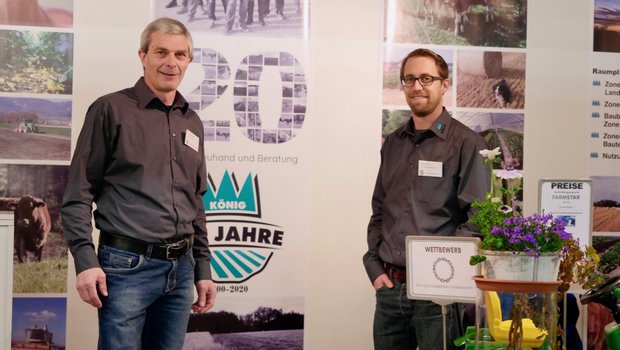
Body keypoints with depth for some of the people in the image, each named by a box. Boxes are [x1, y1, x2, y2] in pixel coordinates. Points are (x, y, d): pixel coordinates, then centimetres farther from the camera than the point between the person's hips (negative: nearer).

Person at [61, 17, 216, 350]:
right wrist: (86, 260, -14)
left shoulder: (192, 122, 14)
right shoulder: (111, 109, -3)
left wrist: (203, 268, 15)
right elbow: (78, 194, -5)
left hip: (181, 268, 6)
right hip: (127, 266, -5)